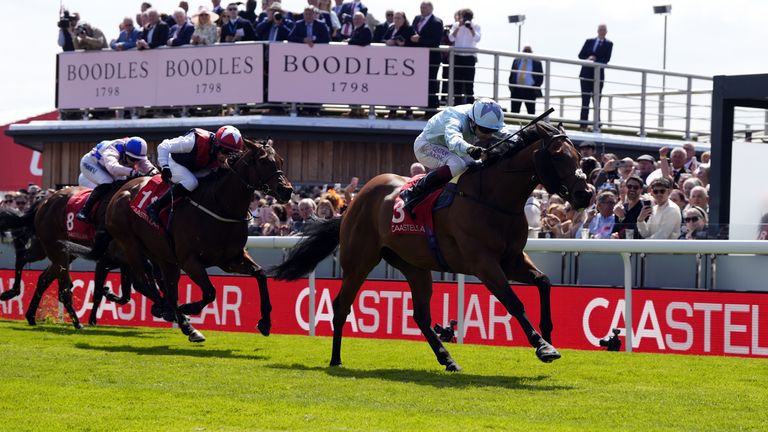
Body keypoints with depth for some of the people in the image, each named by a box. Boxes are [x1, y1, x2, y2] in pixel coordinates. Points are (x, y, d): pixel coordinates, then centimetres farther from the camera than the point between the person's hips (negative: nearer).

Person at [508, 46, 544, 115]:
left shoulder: (536, 63, 5)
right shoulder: (516, 61, 14)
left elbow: (540, 77, 4)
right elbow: (511, 75, 15)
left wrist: (535, 88, -9)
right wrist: (511, 87, 3)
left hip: (530, 91, -3)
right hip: (516, 90, 3)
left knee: (531, 112, -2)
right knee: (514, 111, -1)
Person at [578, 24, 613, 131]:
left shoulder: (608, 44, 5)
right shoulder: (589, 41, 12)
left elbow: (606, 59, -6)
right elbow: (581, 55, 8)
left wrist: (594, 61, -17)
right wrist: (588, 59, -12)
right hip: (586, 74, 2)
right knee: (585, 100, 0)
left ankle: (597, 125, 1)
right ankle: (583, 125, 0)